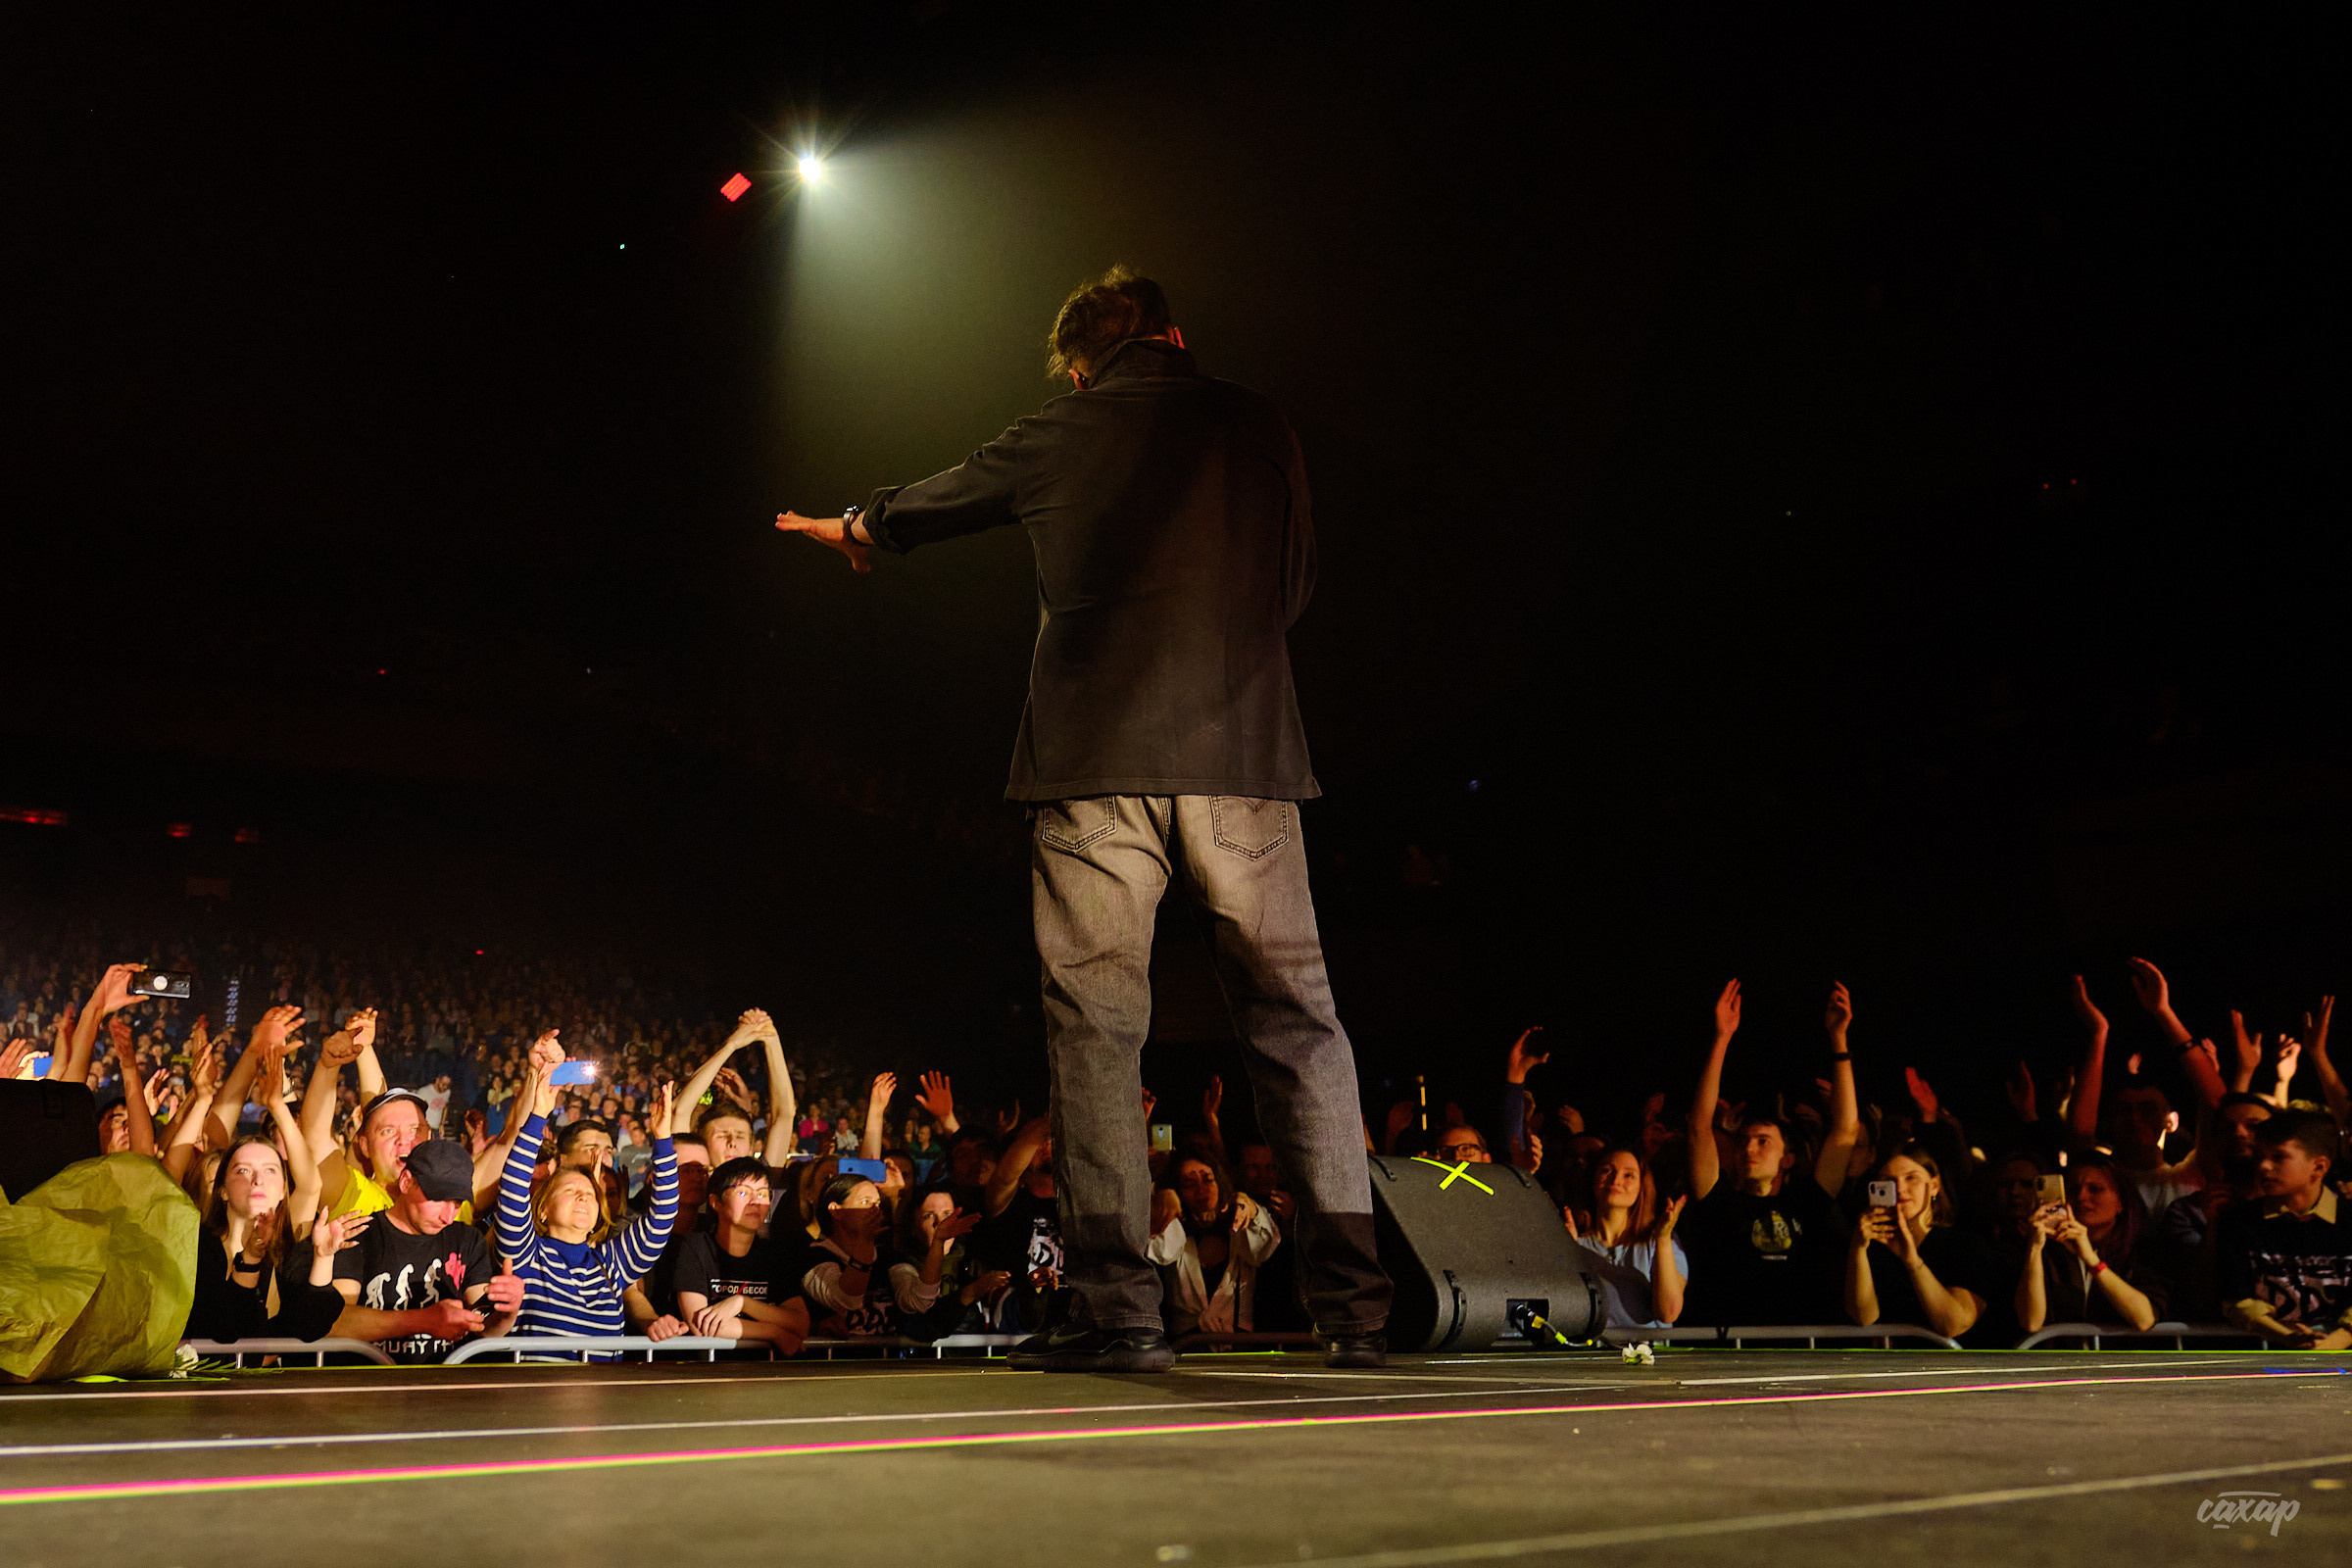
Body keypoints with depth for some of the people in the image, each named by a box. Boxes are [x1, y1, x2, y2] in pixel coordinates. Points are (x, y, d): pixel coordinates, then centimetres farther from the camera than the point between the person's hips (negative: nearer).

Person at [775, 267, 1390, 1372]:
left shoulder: (1052, 439, 11)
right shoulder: (1256, 426, 13)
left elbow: (913, 510, 28)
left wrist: (846, 528, 49)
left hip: (1096, 763, -1)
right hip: (1243, 756, 1)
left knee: (1096, 1025, 2)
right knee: (1295, 1022, 5)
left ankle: (1116, 1309, -1)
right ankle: (1354, 1301, 4)